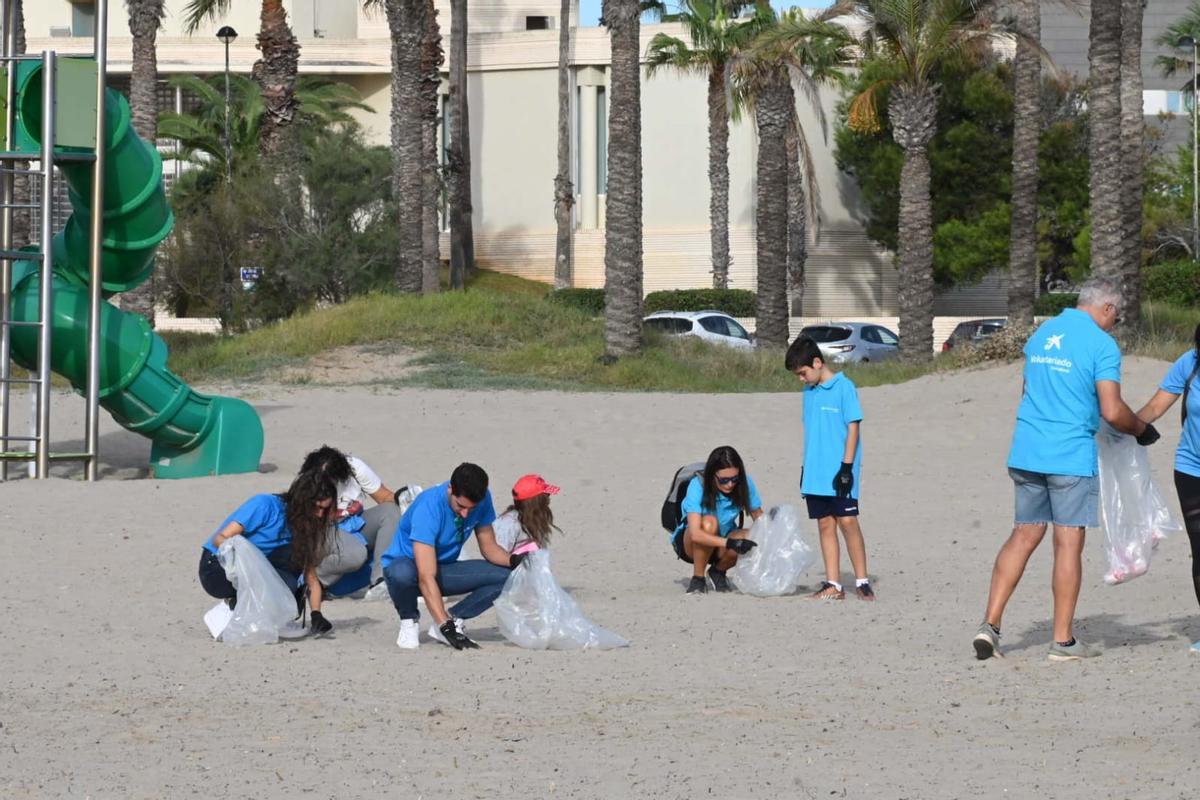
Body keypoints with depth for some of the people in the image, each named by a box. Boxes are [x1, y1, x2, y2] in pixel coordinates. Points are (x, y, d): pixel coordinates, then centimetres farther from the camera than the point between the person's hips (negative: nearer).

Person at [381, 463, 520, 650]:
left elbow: (489, 547, 0)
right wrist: (446, 626, -43)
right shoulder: (428, 507, -32)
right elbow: (426, 578, -37)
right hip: (407, 565, -5)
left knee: (504, 576, -17)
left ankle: (453, 620, -4)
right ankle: (409, 621, -10)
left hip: (443, 569, 5)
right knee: (402, 573, -42)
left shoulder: (482, 500, -13)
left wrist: (513, 560, -24)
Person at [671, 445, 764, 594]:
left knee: (750, 541, -30)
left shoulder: (744, 483, -15)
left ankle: (718, 571, 2)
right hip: (689, 543, -4)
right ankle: (697, 578, -16)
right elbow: (695, 534, -36)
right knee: (709, 522, -37)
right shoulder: (698, 485, -27)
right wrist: (729, 543, -47)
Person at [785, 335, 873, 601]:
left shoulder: (844, 388, -8)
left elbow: (853, 428, -10)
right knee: (825, 526, 6)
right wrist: (805, 468, 17)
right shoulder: (810, 392, 12)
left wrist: (847, 467, -14)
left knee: (848, 522, -7)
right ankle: (833, 585, 8)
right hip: (816, 474, 7)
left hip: (839, 474, -7)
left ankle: (862, 582, 0)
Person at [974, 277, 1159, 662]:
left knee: (1023, 536, 12)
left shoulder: (1040, 334, 14)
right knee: (1069, 542, 0)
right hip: (1071, 455, -6)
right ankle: (1063, 641, 2)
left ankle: (990, 624, 3)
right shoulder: (1101, 344, -8)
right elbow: (1112, 411, -14)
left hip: (1026, 453, 6)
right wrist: (1141, 430, 4)